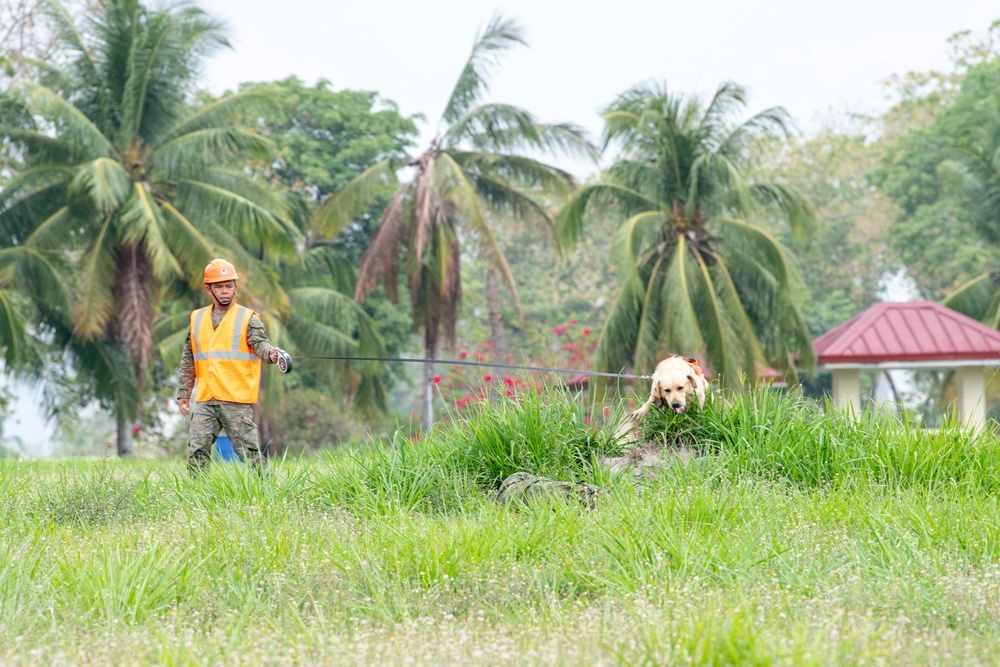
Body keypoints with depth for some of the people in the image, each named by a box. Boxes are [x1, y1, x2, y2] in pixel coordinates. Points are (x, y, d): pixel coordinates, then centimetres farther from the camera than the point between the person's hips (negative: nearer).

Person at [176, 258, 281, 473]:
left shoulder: (248, 319, 2)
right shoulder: (197, 319, 14)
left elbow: (259, 343, -15)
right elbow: (188, 361, 19)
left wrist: (270, 353, -39)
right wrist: (183, 393, 15)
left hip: (237, 401, -4)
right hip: (205, 401, 4)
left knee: (248, 452, -5)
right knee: (197, 451, 0)